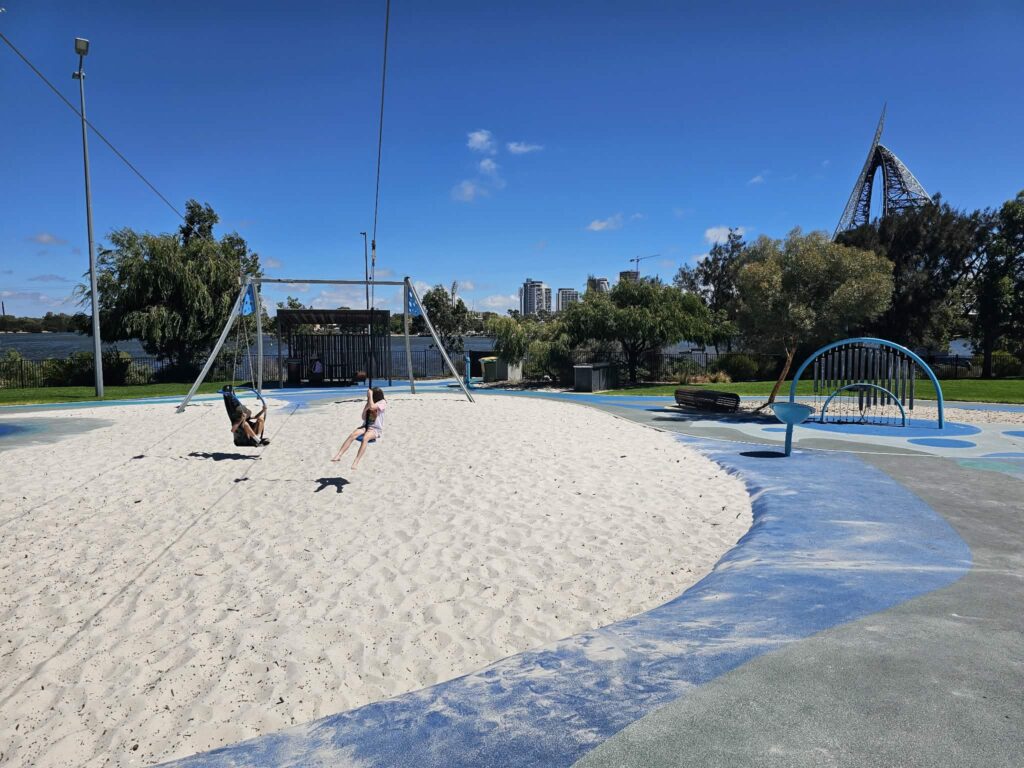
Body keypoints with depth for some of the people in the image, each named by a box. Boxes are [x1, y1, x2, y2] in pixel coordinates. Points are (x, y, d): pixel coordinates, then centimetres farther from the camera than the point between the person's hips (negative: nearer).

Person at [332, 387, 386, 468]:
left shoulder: (382, 402, -6)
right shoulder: (369, 403, 12)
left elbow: (372, 407, -26)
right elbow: (364, 417, 9)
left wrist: (370, 395, -16)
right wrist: (366, 408, -7)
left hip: (376, 429, -5)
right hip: (367, 426, 6)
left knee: (365, 437, -37)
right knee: (353, 434, -25)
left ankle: (356, 463, -41)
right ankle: (338, 455, -31)